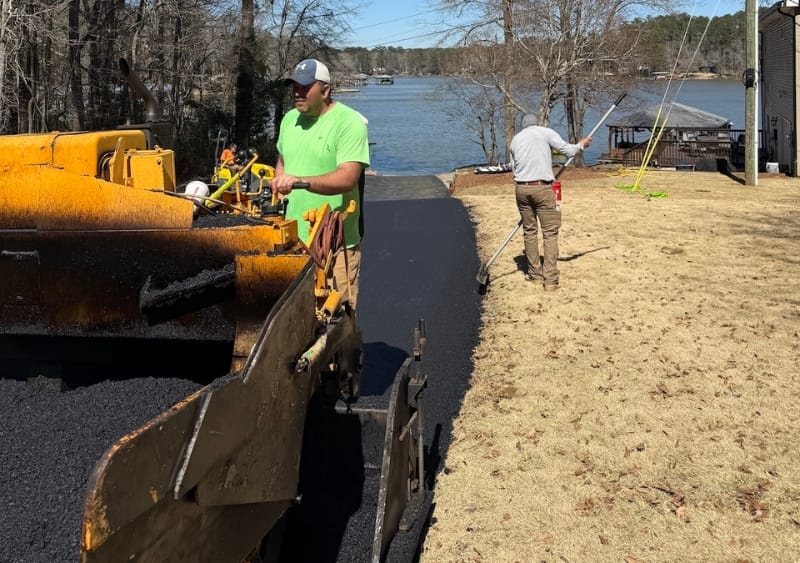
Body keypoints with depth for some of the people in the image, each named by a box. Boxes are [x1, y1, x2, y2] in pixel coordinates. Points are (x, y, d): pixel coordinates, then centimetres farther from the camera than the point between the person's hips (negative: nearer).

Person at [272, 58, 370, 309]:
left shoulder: (350, 122, -11)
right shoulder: (290, 119, 12)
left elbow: (347, 178, -23)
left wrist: (300, 180, -35)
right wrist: (279, 180, 10)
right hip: (293, 238, 6)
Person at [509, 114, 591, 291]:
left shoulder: (515, 140, 15)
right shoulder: (546, 132, 3)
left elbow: (514, 168, 16)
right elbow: (568, 150, -1)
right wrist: (581, 144, 18)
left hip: (521, 188, 4)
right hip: (542, 188, -4)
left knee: (529, 231, 14)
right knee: (550, 232, -1)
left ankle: (535, 274, 19)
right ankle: (550, 279, -7)